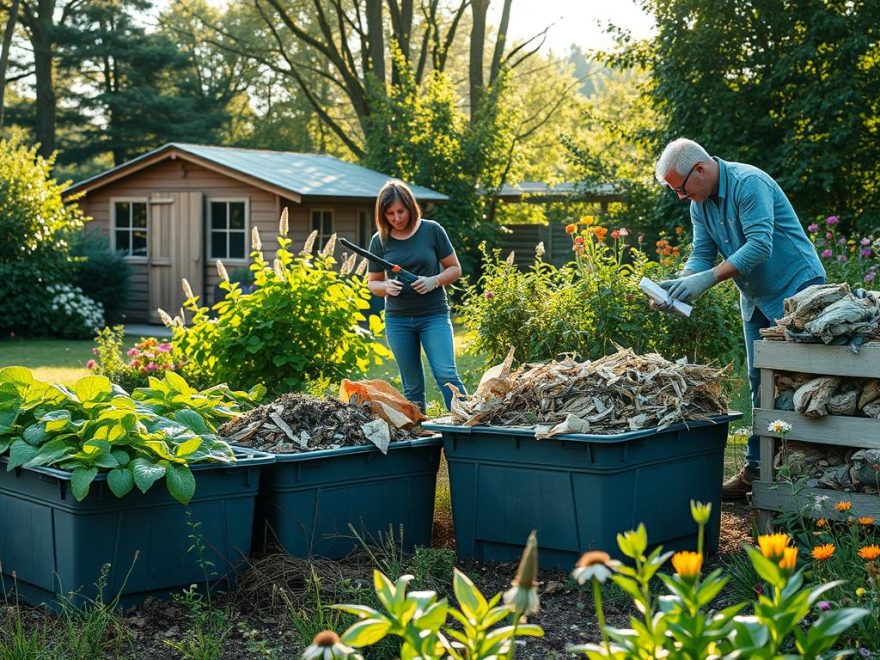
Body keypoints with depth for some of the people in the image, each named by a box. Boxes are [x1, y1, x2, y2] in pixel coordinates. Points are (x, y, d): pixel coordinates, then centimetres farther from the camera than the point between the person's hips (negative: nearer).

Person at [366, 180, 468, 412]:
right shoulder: (380, 240, 2)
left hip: (434, 315, -2)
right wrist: (386, 287, -13)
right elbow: (373, 283, 11)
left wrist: (435, 281, -16)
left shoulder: (432, 230, -3)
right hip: (398, 319, 2)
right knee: (412, 386, 7)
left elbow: (455, 269, 4)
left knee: (446, 374, -15)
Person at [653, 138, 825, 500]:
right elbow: (702, 253, 3)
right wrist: (679, 285, -17)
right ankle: (756, 468, 14)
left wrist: (707, 279, -34)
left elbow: (759, 246, -30)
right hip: (756, 300, 9)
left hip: (795, 288, -9)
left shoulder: (748, 183, -22)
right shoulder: (700, 203, 5)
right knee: (760, 384, 10)